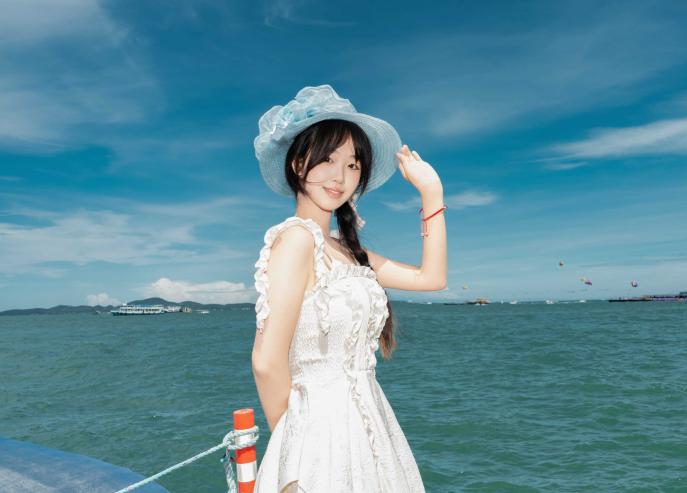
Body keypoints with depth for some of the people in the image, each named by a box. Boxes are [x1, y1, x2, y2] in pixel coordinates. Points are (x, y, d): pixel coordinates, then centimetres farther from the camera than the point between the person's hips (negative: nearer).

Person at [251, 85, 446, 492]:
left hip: (364, 426, 9)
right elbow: (268, 362, -22)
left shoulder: (344, 248, 7)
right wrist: (291, 439, -7)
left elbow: (431, 278, 11)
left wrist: (432, 191, 8)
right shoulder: (296, 237, -17)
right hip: (324, 431, -8)